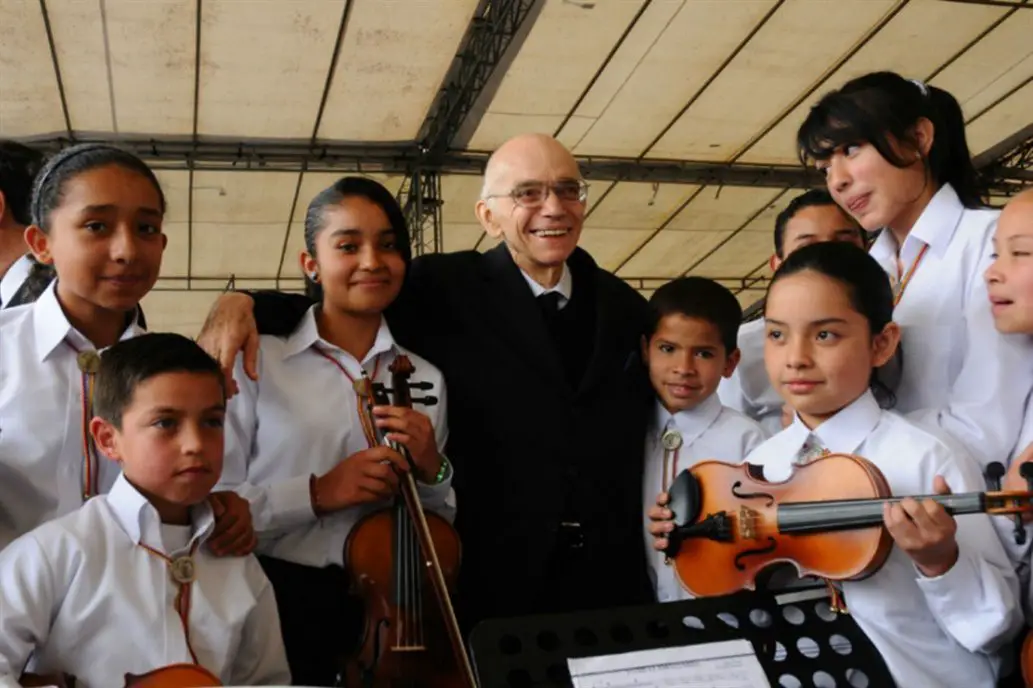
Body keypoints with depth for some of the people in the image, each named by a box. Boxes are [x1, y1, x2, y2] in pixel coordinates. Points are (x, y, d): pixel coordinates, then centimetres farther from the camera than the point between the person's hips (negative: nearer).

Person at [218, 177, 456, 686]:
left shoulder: (425, 380, 3)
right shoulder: (257, 361, -6)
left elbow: (441, 528, 11)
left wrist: (431, 474, -8)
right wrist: (315, 493, -19)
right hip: (282, 607, -3)